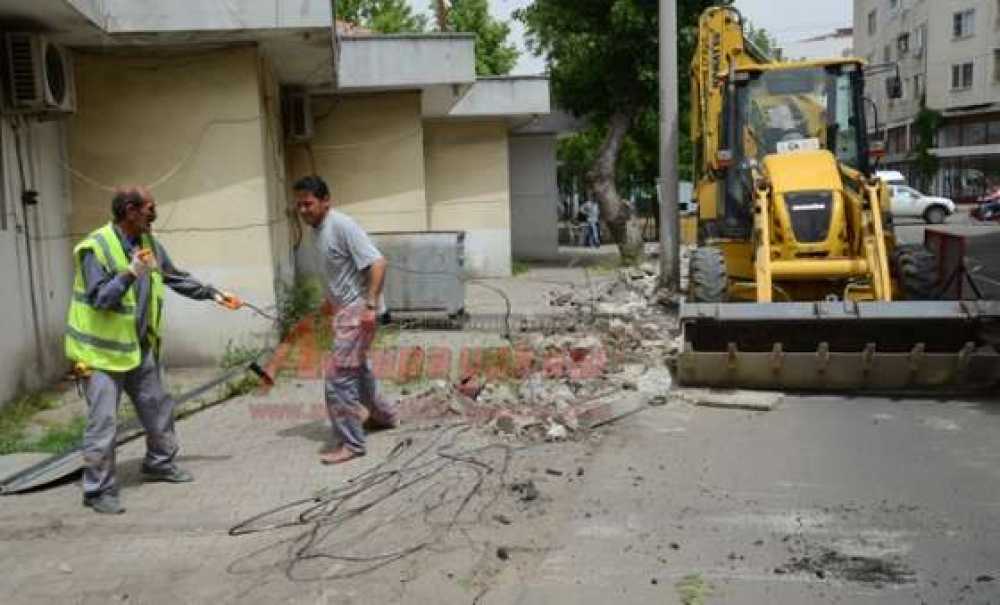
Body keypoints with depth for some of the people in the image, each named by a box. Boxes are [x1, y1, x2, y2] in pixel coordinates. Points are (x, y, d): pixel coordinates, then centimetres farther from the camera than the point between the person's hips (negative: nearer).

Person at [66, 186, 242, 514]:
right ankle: (98, 490, 6)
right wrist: (131, 273, -33)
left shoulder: (148, 242, 4)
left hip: (140, 347, 8)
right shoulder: (96, 248, -19)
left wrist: (214, 294, 13)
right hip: (102, 350, -8)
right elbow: (99, 299, -24)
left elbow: (177, 278, 15)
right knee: (103, 421, -5)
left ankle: (159, 463, 36)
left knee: (158, 407, 16)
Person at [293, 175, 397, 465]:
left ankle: (350, 443, -2)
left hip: (357, 310, -10)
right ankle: (381, 414, 45)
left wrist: (370, 305, -28)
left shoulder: (342, 226, -19)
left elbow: (377, 263, -24)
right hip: (345, 309, 10)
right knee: (357, 366, 24)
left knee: (338, 375, -11)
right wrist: (332, 302, 23)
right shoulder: (319, 229, 9)